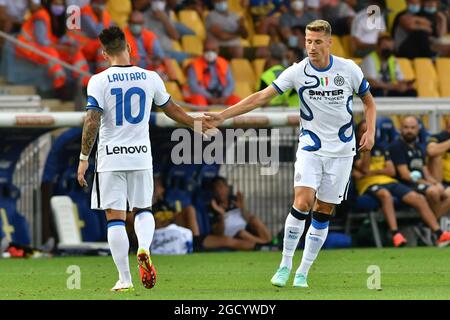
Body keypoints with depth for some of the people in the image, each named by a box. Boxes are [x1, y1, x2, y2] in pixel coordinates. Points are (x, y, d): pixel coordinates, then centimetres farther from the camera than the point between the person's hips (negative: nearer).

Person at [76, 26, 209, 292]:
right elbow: (172, 110, 13)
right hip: (141, 155, 3)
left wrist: (84, 158, -6)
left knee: (115, 217, 3)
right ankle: (144, 249, -13)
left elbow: (92, 122, -14)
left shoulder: (99, 81, -8)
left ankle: (125, 279, 1)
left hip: (110, 158, -2)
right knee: (143, 210, 18)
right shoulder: (150, 78, 0)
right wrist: (196, 124, 30)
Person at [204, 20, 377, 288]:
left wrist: (370, 131, -6)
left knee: (323, 213, 1)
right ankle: (285, 266, -7)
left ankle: (303, 273, 10)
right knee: (302, 203, -18)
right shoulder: (299, 71, -7)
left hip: (342, 151, 1)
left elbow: (369, 101, 11)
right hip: (311, 147, -1)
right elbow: (262, 97, -9)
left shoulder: (349, 69, -5)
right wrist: (223, 115, -15)